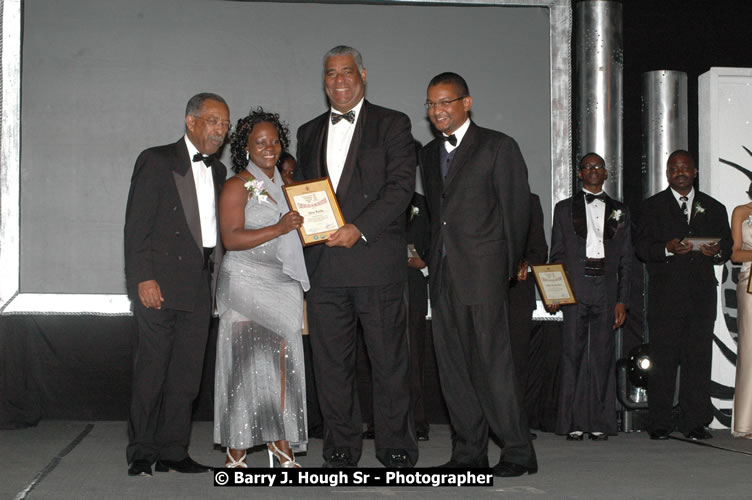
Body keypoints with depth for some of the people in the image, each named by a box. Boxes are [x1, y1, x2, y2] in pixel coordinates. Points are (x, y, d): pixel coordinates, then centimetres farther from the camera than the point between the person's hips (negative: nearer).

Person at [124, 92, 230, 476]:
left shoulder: (217, 171, 18)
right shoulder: (156, 161, -1)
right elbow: (137, 224, -7)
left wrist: (217, 277, 8)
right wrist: (144, 278, -15)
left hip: (200, 285, 6)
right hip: (160, 283, -6)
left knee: (187, 372, 5)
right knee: (152, 368, -3)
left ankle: (172, 451, 12)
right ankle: (141, 453, 5)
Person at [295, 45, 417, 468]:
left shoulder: (393, 125, 5)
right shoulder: (309, 132, 20)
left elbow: (401, 185, -6)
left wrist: (359, 228, -15)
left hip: (377, 260, -4)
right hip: (323, 265, 4)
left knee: (390, 360, -1)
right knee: (331, 361, 6)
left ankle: (397, 449, 8)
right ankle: (342, 448, 15)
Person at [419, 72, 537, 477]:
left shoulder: (498, 147, 0)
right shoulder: (429, 154, 18)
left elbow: (517, 208, -1)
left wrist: (509, 265, -2)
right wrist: (433, 257, 10)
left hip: (483, 271, -6)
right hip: (443, 274, 6)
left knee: (492, 361, -10)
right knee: (452, 364, 6)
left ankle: (518, 453, -3)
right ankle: (469, 452, 13)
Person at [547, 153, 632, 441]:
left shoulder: (619, 211, 15)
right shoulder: (565, 208, 13)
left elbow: (626, 260, 12)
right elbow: (557, 254, 10)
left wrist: (622, 300, 3)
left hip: (607, 289, 1)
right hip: (574, 289, -1)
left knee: (603, 355, 0)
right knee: (573, 353, -4)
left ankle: (600, 422, 5)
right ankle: (573, 423, 0)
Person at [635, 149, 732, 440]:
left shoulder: (714, 208, 18)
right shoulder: (652, 207, 11)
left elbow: (727, 246, 15)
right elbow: (641, 247, 1)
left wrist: (717, 251, -8)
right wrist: (668, 249, -17)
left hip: (701, 295, 2)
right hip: (664, 297, -2)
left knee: (699, 359, -2)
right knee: (663, 359, -4)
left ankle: (695, 423, 3)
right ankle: (659, 424, 1)